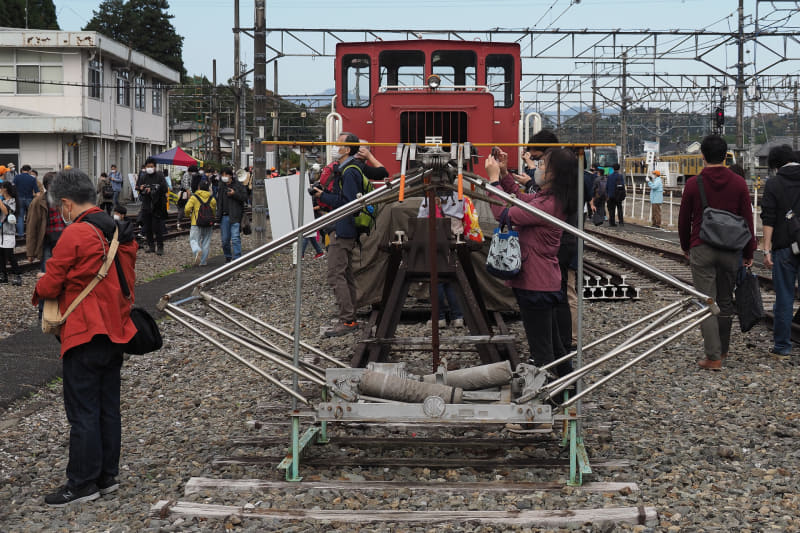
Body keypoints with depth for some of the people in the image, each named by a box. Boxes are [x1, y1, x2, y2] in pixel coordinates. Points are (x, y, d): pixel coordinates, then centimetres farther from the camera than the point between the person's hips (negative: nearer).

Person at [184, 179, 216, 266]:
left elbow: (187, 209, -13)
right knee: (205, 242, 11)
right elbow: (214, 211, 11)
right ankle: (203, 261, 12)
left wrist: (189, 216, 7)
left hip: (196, 223, -3)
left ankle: (198, 251, -26)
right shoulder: (212, 199, 4)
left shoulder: (194, 197, -5)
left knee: (194, 240, 6)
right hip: (208, 224, 3)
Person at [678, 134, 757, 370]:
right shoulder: (738, 183, -1)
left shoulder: (693, 184, -6)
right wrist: (749, 252, 9)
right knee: (725, 301, 16)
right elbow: (747, 220, 1)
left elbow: (683, 220, 2)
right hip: (731, 250, 2)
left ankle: (713, 357, -4)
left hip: (702, 250, -2)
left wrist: (686, 247, 17)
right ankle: (723, 349, 28)